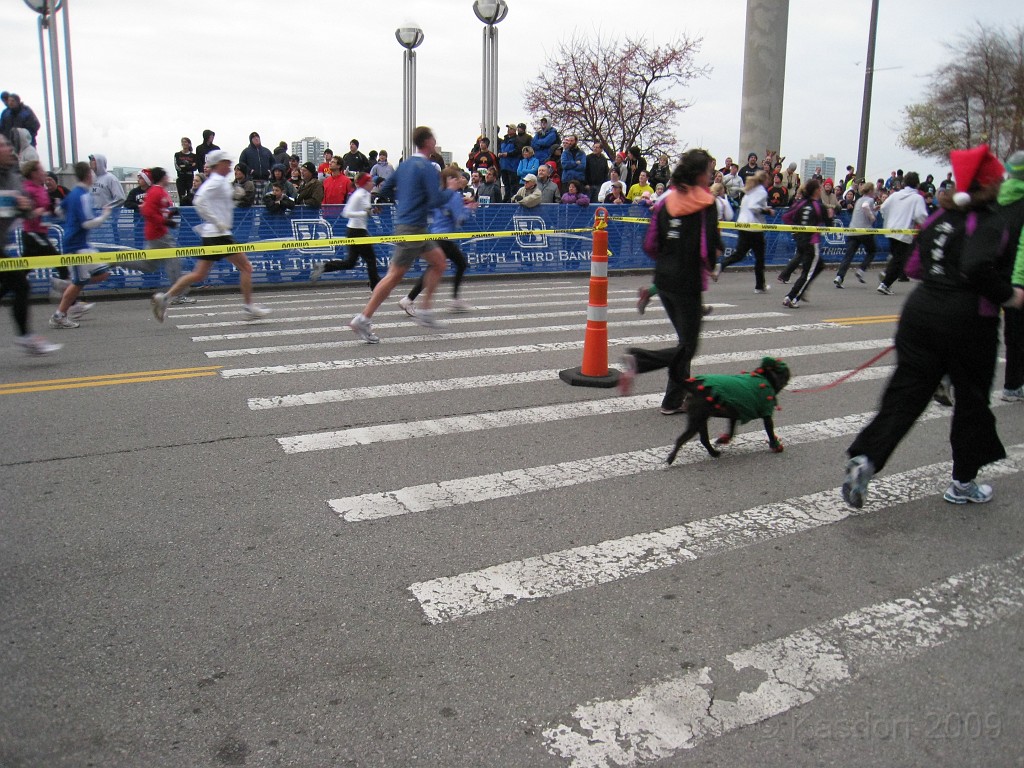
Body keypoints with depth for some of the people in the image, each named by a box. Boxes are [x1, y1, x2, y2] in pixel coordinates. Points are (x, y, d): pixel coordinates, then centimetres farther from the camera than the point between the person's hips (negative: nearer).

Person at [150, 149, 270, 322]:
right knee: (245, 267, 0)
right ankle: (248, 306, 3)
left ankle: (165, 297, 3)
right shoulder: (217, 181, -10)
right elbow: (199, 201, -23)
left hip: (210, 235, 9)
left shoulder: (220, 181, 18)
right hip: (219, 234, -9)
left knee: (199, 274, 7)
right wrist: (218, 223, -22)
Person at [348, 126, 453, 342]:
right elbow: (436, 201, -20)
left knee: (438, 261, 16)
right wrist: (452, 191, -2)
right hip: (412, 227, -10)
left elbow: (387, 188, 19)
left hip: (404, 222, 10)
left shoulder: (405, 164, 13)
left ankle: (425, 310, 16)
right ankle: (363, 319, -4)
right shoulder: (428, 168, -13)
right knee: (395, 275, -7)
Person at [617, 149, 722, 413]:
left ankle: (674, 401, 21)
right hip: (688, 283, -7)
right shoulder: (706, 204, -11)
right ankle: (639, 359, -16)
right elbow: (709, 249, -18)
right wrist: (710, 263, 3)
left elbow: (650, 245, 3)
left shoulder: (666, 201, 5)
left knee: (686, 342, 19)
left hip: (663, 279, 7)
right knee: (687, 346, 5)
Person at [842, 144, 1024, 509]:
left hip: (921, 309, 5)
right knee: (972, 398, 12)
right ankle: (963, 483, 23)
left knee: (906, 390, 7)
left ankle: (865, 457, -10)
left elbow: (915, 265, 12)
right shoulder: (990, 222, -11)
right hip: (967, 320, -5)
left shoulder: (942, 217, 9)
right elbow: (978, 269, -25)